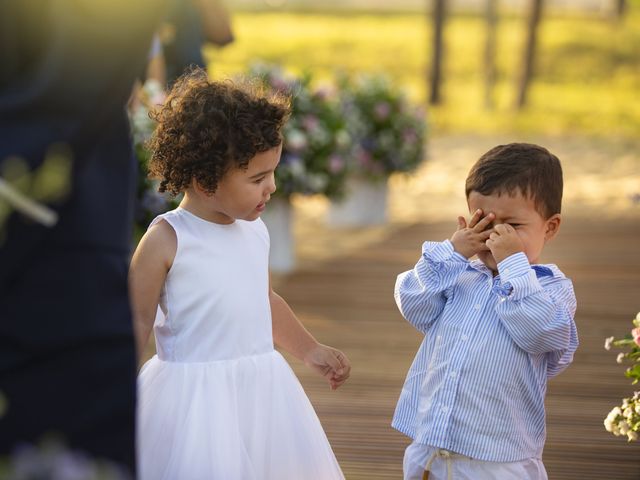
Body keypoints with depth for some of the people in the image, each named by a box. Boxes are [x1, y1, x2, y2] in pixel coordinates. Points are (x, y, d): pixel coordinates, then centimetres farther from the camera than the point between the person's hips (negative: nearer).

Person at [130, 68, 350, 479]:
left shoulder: (256, 231, 7)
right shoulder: (167, 240, -13)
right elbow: (138, 323, -8)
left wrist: (311, 351, 32)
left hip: (261, 388, 7)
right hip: (194, 395, -6)